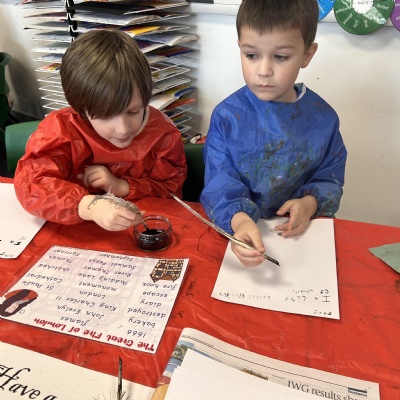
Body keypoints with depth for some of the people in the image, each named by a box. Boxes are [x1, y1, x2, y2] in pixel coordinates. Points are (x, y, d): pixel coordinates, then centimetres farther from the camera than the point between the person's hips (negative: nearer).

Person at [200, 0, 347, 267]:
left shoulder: (323, 118, -1)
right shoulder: (227, 116, -8)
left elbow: (330, 179, 7)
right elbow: (220, 183, -14)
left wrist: (310, 203, -15)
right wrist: (239, 220, -34)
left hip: (302, 231, 2)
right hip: (233, 228, -1)